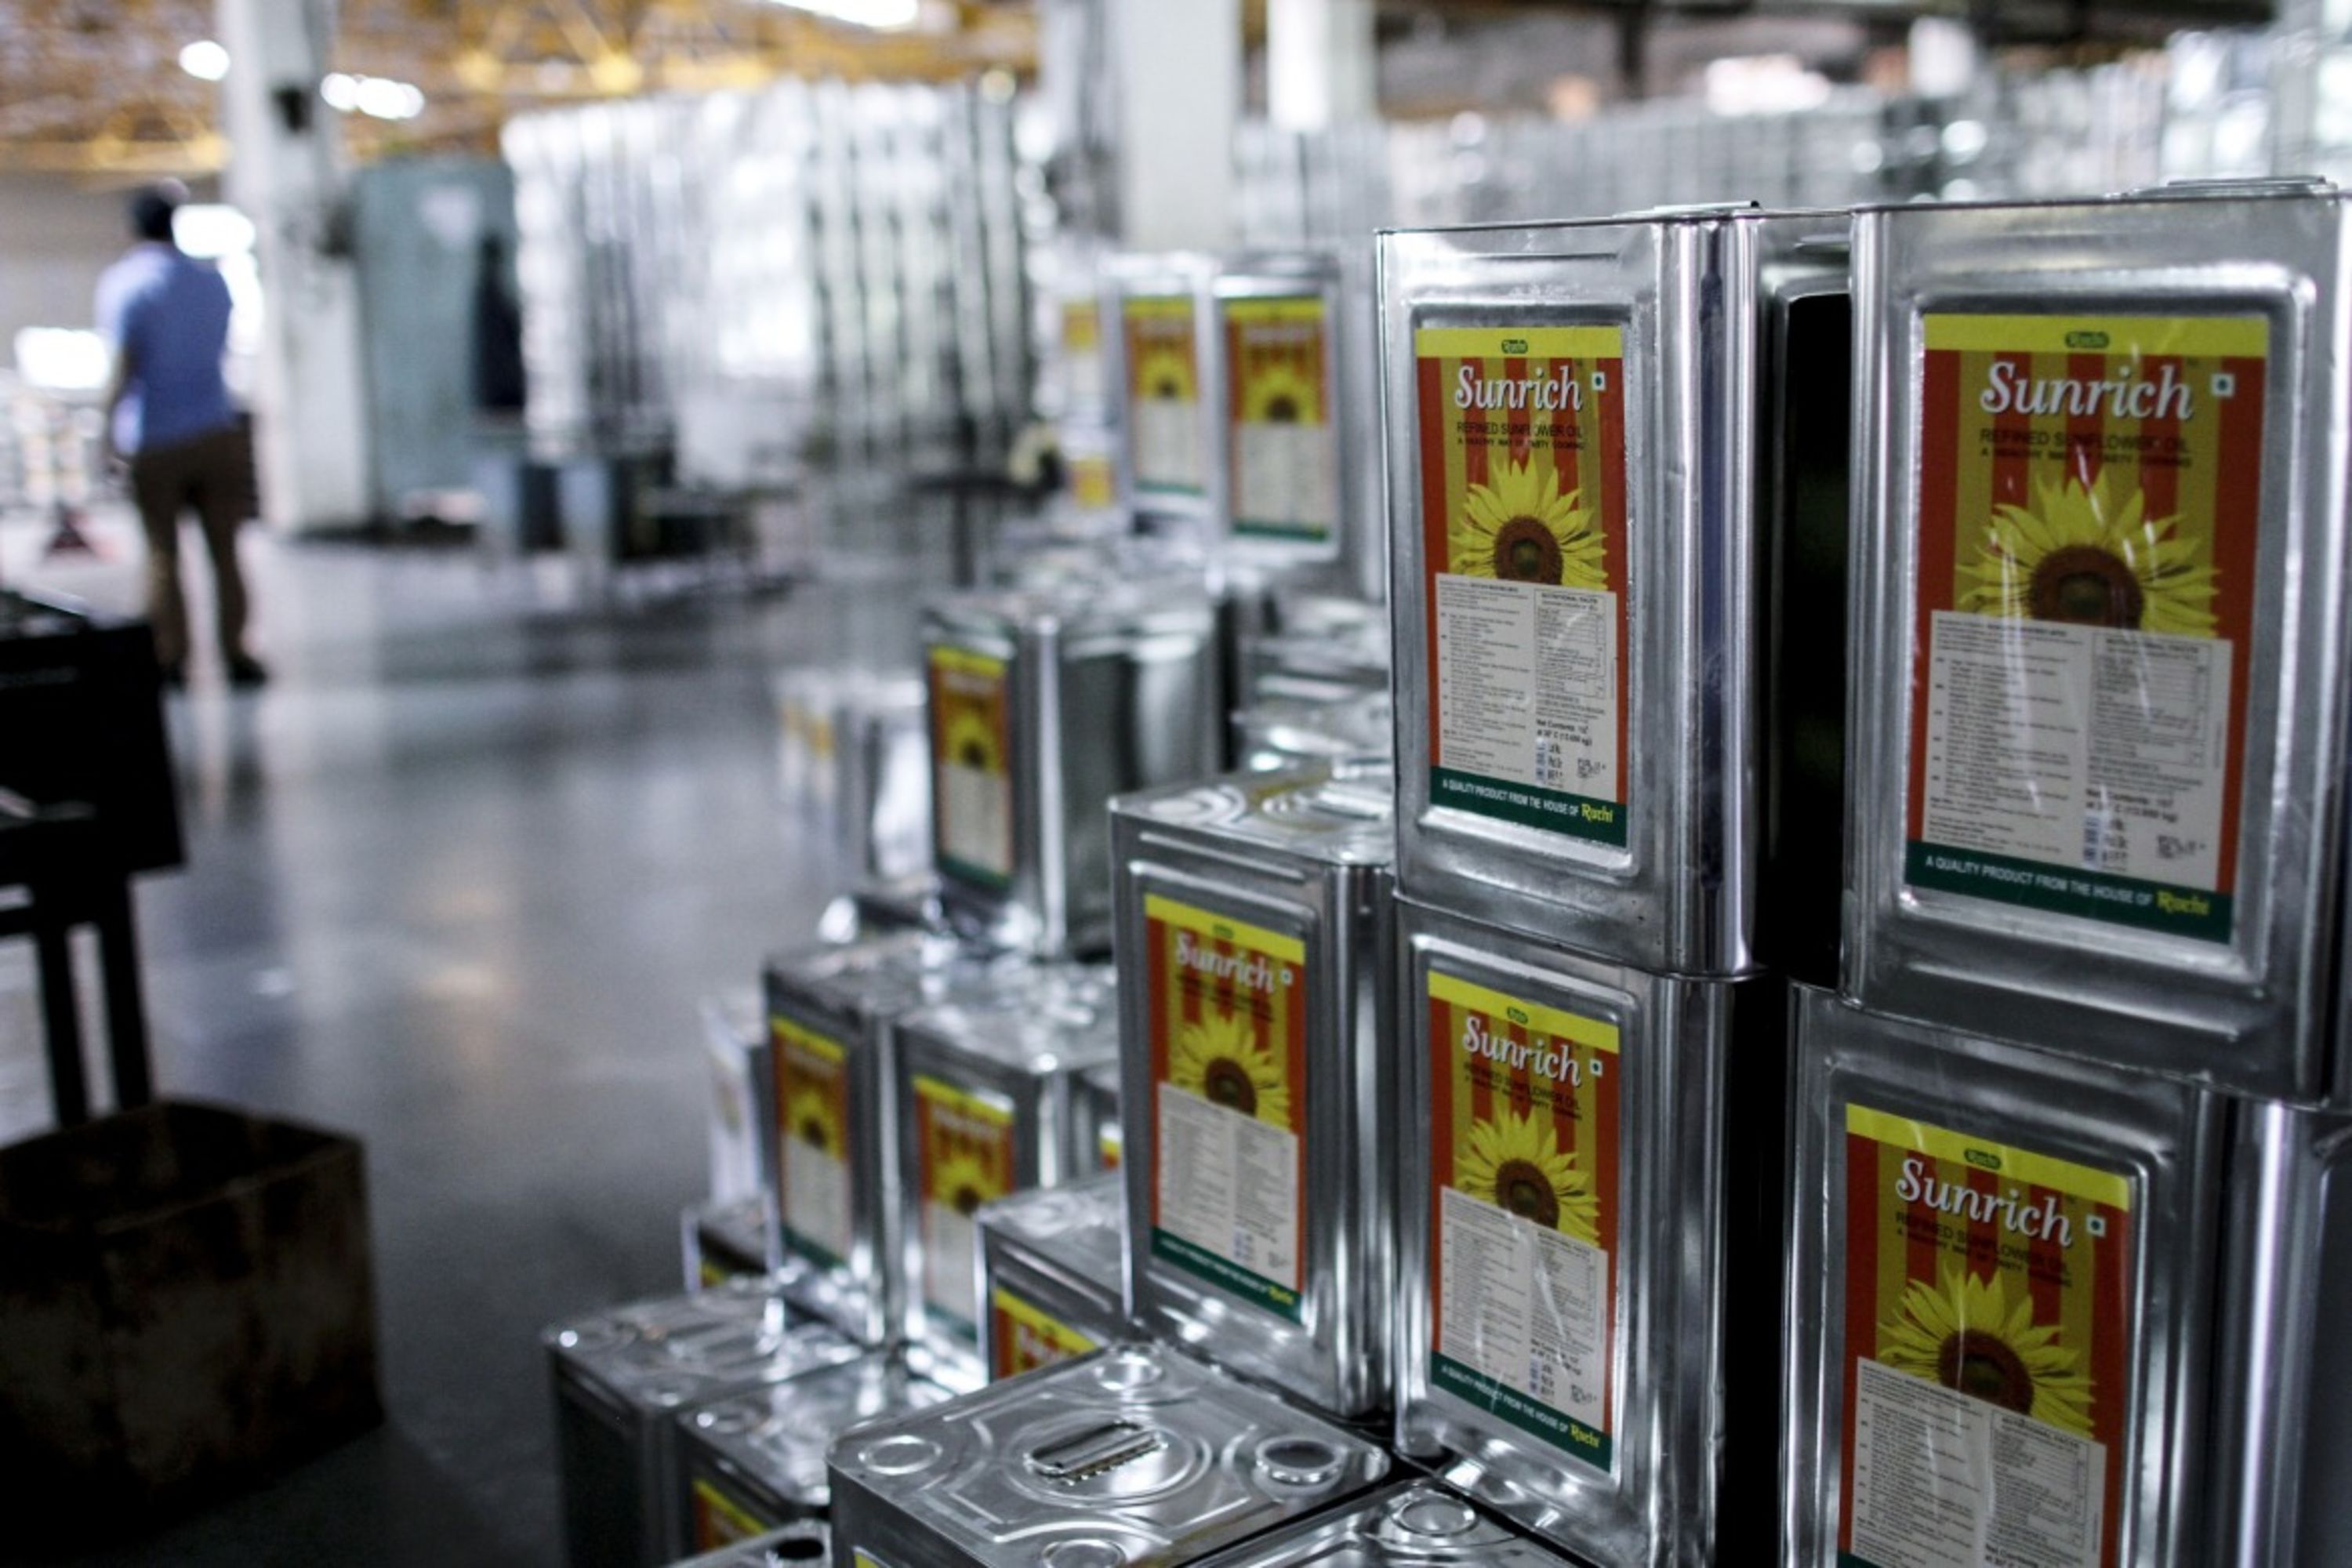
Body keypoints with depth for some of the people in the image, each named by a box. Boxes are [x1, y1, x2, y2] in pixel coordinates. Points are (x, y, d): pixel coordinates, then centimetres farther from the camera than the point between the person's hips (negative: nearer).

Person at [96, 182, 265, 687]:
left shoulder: (122, 285, -7)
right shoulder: (212, 279, 5)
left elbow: (124, 367, -13)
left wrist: (110, 424, -5)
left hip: (153, 442, -2)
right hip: (216, 433, 2)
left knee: (162, 555, 6)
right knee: (224, 553, 6)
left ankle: (173, 661, 8)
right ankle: (235, 656, 5)